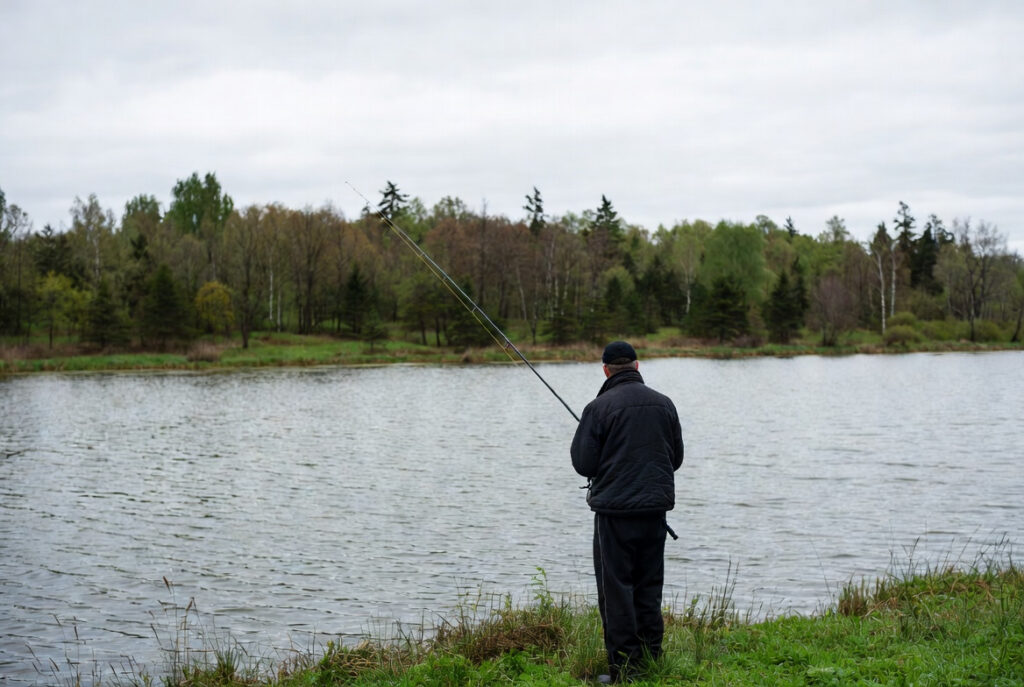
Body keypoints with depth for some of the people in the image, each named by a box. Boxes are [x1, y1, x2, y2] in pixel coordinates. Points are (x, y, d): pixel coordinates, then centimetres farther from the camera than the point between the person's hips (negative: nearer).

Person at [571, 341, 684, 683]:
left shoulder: (599, 407, -10)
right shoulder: (664, 404, 5)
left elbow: (583, 464, -9)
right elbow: (676, 457, 13)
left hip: (615, 511, -5)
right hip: (656, 507, 5)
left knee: (616, 589, 1)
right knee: (648, 588, 14)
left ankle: (623, 667, 0)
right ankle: (651, 660, 18)